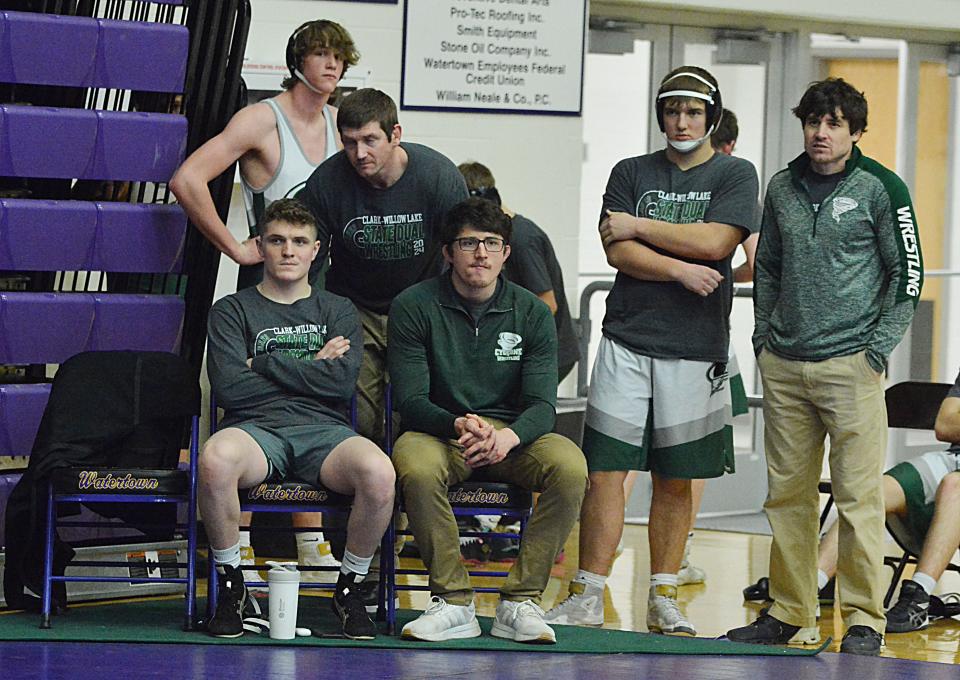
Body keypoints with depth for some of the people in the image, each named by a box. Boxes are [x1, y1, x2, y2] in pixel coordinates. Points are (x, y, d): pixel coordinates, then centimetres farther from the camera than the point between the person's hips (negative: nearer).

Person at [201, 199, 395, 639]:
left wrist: (266, 363, 1)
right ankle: (230, 584, -17)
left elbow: (342, 382, 2)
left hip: (324, 430, 1)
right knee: (215, 458, -40)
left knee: (378, 472, -34)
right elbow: (229, 388, -2)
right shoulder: (233, 311, 16)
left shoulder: (337, 311, 21)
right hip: (257, 429, -1)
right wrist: (310, 371, 3)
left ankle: (350, 586, -9)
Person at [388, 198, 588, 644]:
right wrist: (460, 427, -31)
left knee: (570, 467, -30)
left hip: (512, 435, 2)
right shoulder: (413, 307, -3)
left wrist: (507, 436, -30)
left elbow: (541, 405, -5)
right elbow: (411, 401, -9)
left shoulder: (531, 313, 3)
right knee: (416, 468, -38)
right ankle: (453, 602, -26)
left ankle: (520, 602, -22)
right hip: (438, 432, -2)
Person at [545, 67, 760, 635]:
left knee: (676, 478, 4)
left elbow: (714, 242, -11)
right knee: (606, 468, -4)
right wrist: (681, 270, -13)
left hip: (695, 348, -1)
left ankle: (664, 599, 11)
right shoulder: (632, 173, 11)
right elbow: (618, 252, -1)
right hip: (628, 338, 1)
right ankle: (589, 597, -3)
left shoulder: (735, 175, 6)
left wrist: (638, 227, -4)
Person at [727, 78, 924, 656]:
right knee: (788, 495, 8)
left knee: (858, 496, -6)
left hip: (850, 365, -5)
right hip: (783, 366, 5)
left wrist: (880, 345, -6)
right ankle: (791, 614, 15)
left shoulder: (880, 189, -3)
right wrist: (763, 333, 12)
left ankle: (865, 621, -1)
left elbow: (907, 272, -1)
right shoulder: (783, 189, 12)